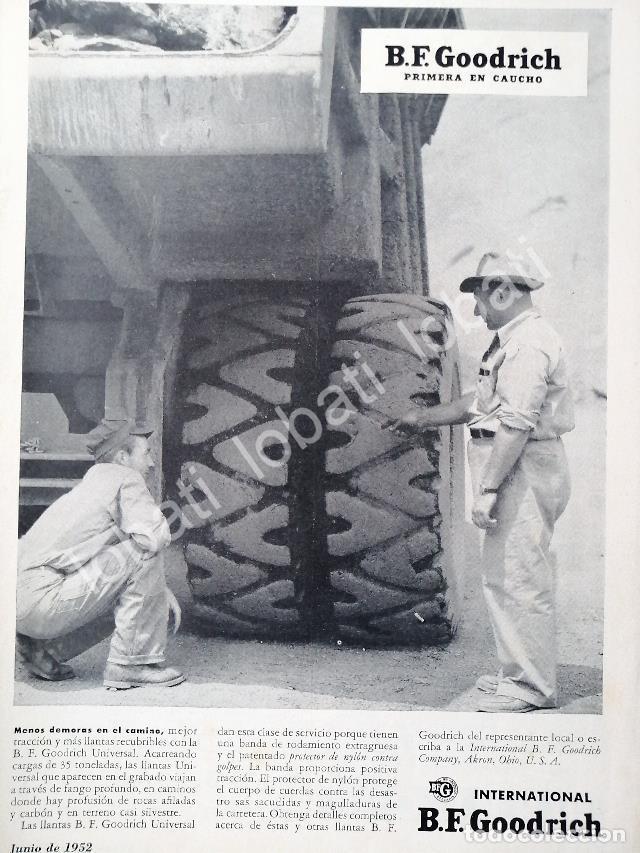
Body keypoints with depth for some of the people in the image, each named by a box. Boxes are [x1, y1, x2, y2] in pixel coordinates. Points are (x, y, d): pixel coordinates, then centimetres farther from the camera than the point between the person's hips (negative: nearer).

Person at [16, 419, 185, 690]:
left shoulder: (94, 482, 22)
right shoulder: (126, 479, -7)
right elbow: (155, 538, -20)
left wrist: (163, 592, 16)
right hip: (42, 600, -10)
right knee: (143, 554, -13)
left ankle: (42, 648, 17)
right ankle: (131, 663, -9)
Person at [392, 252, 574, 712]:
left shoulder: (529, 343, -16)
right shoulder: (512, 341, 19)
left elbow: (515, 425, -23)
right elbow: (481, 402, 28)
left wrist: (487, 490, -23)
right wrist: (424, 418, 32)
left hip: (523, 473, -11)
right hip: (515, 473, 11)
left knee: (520, 578, -4)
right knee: (504, 576, 15)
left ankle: (533, 686, 7)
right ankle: (518, 673, 26)